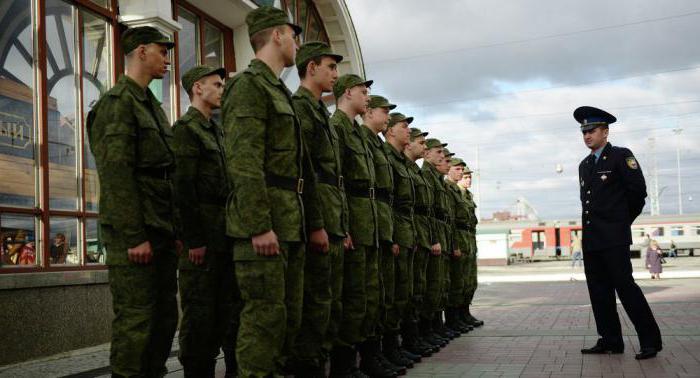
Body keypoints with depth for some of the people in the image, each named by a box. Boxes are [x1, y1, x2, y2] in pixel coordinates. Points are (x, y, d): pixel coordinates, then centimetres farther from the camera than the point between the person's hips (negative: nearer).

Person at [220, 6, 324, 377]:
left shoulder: (282, 93, 23)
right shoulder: (248, 85, -7)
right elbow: (244, 163, -18)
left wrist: (314, 223, 18)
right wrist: (260, 227, -24)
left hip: (290, 225, 9)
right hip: (263, 223, -9)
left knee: (289, 317, 12)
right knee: (265, 317, -7)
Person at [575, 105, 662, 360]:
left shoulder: (621, 157, -3)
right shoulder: (585, 165, 17)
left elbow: (638, 191, -6)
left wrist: (623, 220, 3)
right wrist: (593, 222, 15)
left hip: (614, 237, -7)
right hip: (590, 238, 7)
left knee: (624, 285, -9)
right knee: (599, 290, 6)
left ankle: (650, 341, 0)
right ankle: (610, 341, 13)